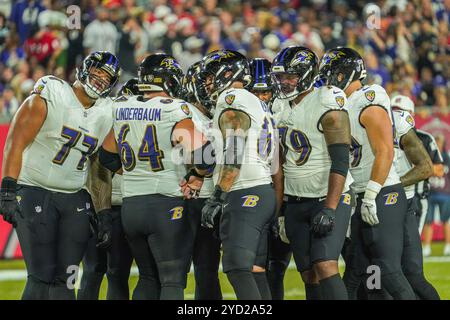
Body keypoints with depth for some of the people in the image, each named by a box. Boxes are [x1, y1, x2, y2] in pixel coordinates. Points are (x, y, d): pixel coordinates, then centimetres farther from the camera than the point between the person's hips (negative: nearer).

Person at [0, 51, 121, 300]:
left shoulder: (106, 115, 8)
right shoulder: (49, 97, -8)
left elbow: (101, 169, 15)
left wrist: (104, 214, 9)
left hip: (75, 199, 5)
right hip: (35, 193, -5)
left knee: (63, 279, 0)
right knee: (41, 277, -10)